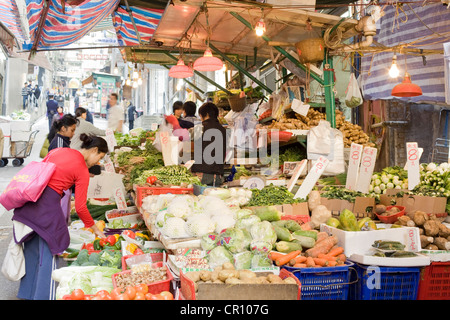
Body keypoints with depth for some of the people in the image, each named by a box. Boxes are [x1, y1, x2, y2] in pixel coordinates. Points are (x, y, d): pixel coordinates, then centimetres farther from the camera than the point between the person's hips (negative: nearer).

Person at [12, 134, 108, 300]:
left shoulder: (58, 151, 13)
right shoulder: (82, 171, -6)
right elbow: (80, 207, -6)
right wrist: (95, 229, 6)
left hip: (29, 198, 8)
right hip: (48, 203, -8)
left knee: (32, 248, 20)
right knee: (50, 252, 6)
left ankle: (27, 292, 34)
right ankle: (45, 295, 11)